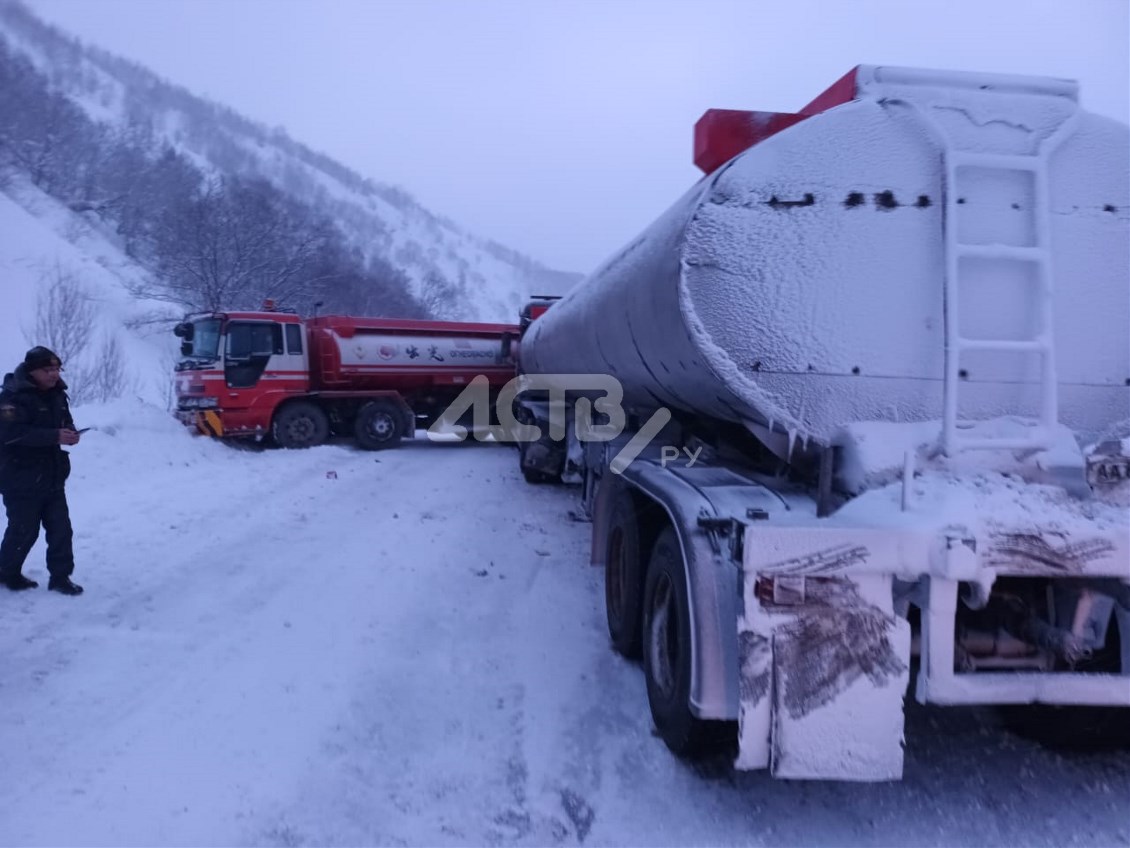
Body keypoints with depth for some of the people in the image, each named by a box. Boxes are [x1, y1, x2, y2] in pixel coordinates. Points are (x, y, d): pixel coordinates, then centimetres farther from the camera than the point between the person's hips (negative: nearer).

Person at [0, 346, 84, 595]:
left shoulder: (56, 394, 7)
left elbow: (65, 423, 19)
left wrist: (71, 434, -5)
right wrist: (55, 436, -31)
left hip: (52, 477, 7)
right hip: (22, 479, -7)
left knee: (60, 528, 5)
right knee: (24, 530, 4)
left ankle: (60, 577, 14)